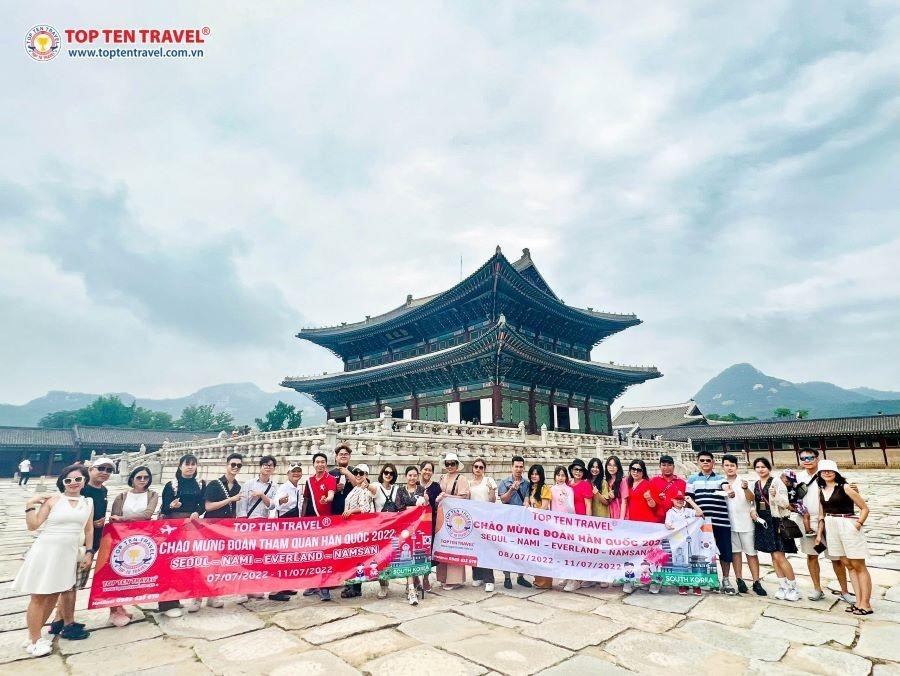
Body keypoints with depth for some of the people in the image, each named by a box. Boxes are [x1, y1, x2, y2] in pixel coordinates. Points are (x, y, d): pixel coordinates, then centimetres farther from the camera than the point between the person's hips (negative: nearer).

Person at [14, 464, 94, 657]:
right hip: (46, 550, -4)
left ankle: (35, 632, 31)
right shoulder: (52, 500, -5)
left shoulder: (88, 503, 5)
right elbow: (33, 526, -6)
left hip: (69, 553, 4)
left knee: (54, 594, 13)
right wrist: (30, 505, -14)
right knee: (39, 596, 4)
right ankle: (34, 641, 16)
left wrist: (89, 552, 7)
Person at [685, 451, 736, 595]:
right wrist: (696, 507, -11)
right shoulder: (693, 479, 10)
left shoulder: (720, 478, 10)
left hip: (721, 520, 0)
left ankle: (725, 580, 18)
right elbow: (688, 496, 6)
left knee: (725, 550, 4)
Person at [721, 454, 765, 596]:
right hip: (729, 522, 2)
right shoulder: (722, 484, 5)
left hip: (746, 522, -2)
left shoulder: (743, 482, -1)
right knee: (735, 552, 7)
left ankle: (756, 582, 6)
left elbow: (751, 498, -16)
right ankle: (739, 580, 14)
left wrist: (746, 489, -37)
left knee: (751, 552, 2)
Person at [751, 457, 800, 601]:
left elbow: (785, 503, -12)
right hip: (762, 521, 6)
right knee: (774, 556, 11)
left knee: (779, 556, -8)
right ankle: (783, 586, 19)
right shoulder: (755, 484, 11)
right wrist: (753, 510, 1)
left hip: (776, 521, -6)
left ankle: (793, 588, 6)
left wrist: (775, 495, -30)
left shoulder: (776, 482, -7)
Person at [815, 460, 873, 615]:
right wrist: (819, 533, 12)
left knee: (858, 566, 1)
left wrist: (859, 523, -17)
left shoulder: (844, 487, -8)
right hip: (831, 528, 6)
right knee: (848, 565, 11)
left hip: (848, 526, -6)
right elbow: (822, 515, 14)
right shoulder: (821, 490, 9)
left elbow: (865, 508, -5)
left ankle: (865, 604, 7)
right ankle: (858, 601, 18)